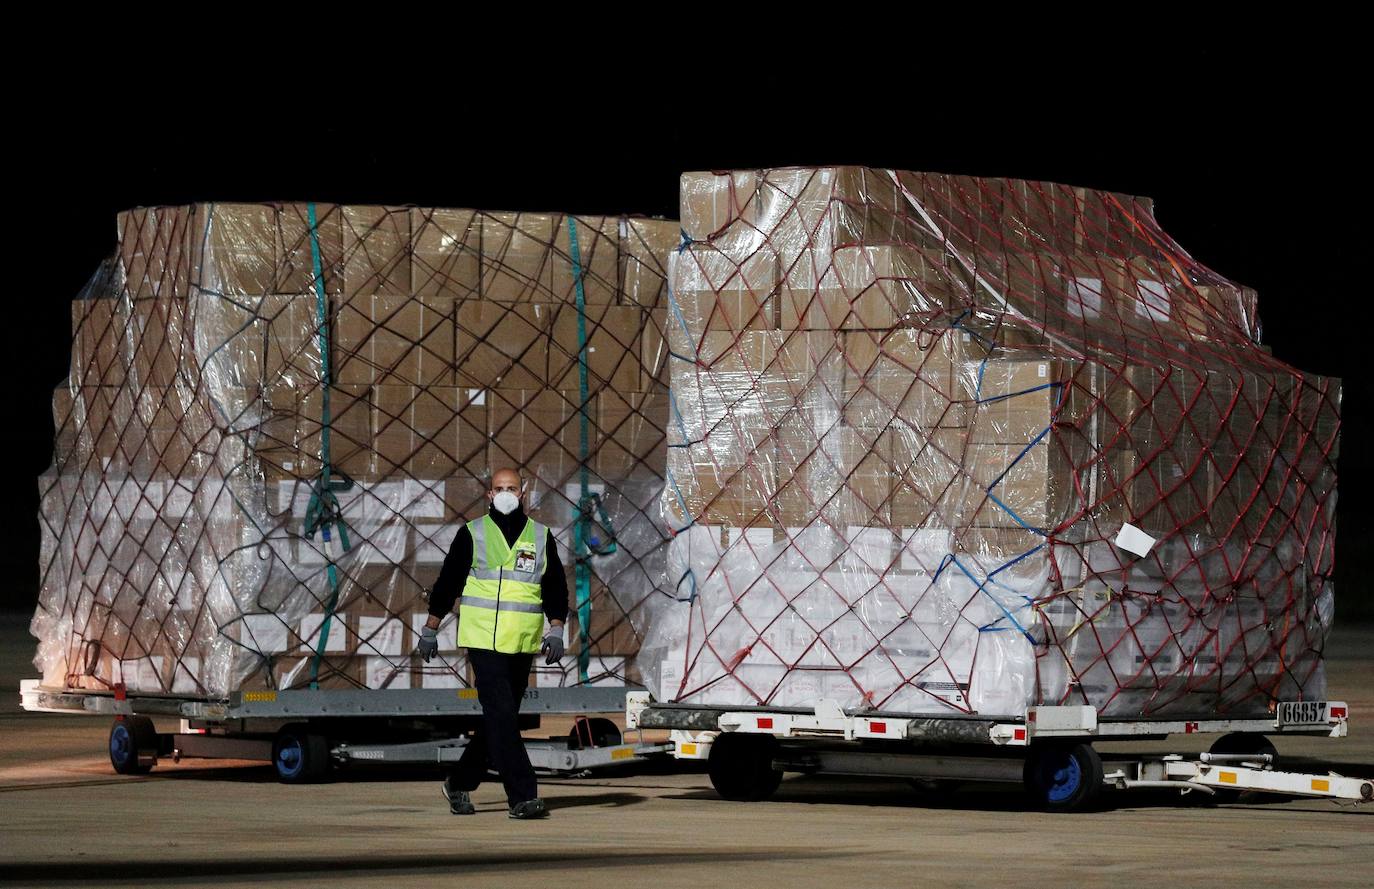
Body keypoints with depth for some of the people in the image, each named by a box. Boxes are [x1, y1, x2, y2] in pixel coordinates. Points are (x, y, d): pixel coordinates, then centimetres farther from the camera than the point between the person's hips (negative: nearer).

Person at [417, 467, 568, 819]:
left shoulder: (541, 537, 10)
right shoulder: (471, 535, 3)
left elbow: (556, 588, 10)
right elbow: (447, 582, 7)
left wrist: (556, 630, -3)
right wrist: (429, 630, 7)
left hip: (523, 644, 4)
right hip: (484, 641, -4)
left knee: (498, 720, 9)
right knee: (502, 717, -14)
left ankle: (460, 783, 26)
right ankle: (522, 796, -17)